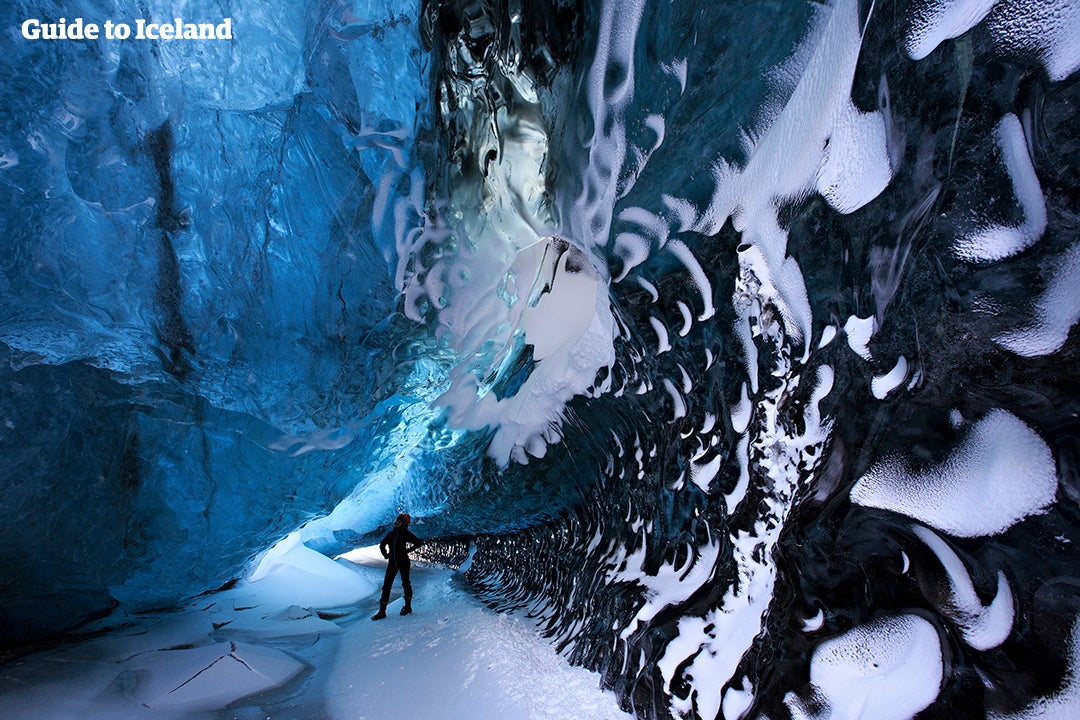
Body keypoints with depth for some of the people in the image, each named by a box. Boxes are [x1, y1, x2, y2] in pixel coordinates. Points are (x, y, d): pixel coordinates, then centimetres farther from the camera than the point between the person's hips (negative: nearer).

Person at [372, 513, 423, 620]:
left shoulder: (406, 534, -5)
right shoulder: (391, 534, 8)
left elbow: (419, 542, -6)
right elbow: (382, 545, 21)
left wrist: (408, 550, -10)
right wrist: (385, 554, 6)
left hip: (403, 562, -4)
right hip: (392, 563, 4)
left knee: (406, 584, 7)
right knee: (386, 586, 0)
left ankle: (407, 606, 22)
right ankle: (382, 611, 4)